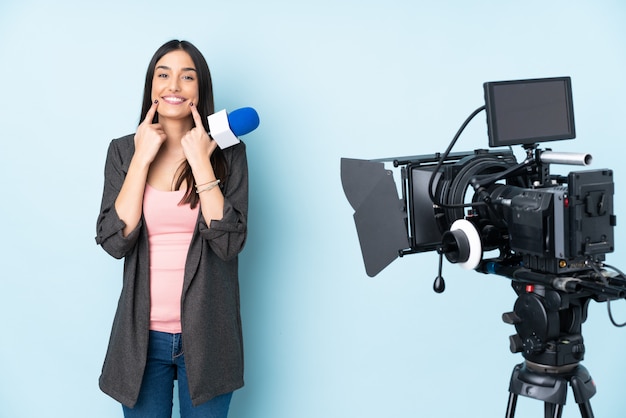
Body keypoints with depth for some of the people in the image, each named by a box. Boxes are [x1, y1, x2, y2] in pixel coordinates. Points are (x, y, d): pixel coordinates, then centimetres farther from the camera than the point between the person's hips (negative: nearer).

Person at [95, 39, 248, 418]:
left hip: (206, 334, -1)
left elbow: (230, 243, -13)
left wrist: (201, 162, -15)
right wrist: (142, 159, -11)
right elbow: (113, 241, -9)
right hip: (142, 332, 1)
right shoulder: (124, 150, 1)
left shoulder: (227, 152, -3)